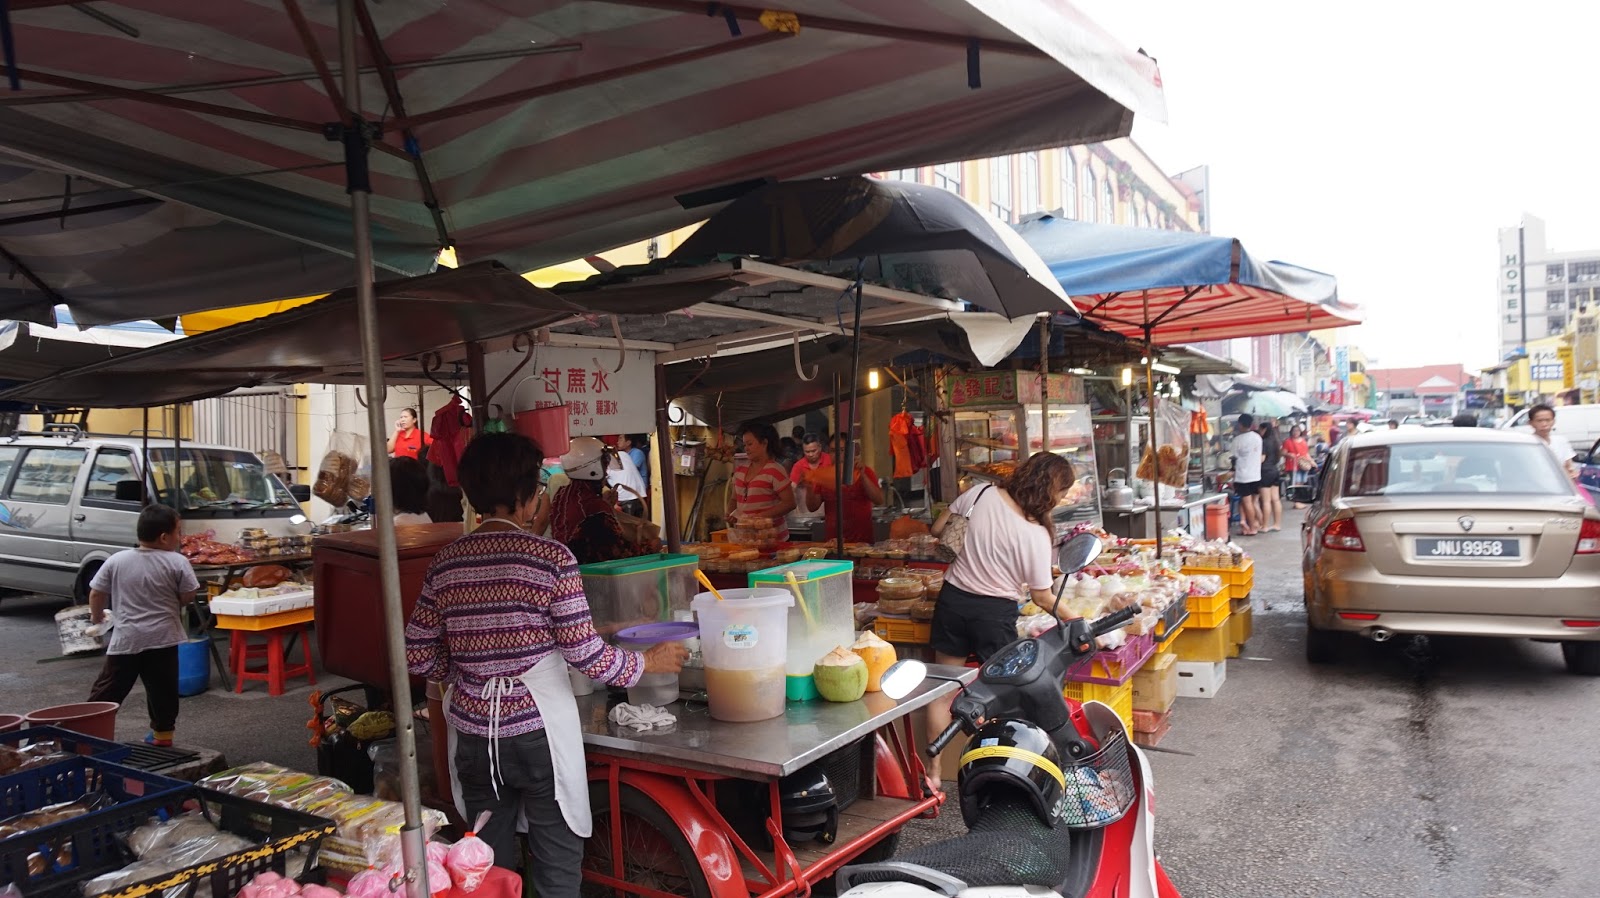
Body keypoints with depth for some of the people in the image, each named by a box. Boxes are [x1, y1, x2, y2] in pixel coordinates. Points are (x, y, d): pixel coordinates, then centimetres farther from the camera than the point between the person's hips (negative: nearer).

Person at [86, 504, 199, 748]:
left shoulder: (116, 561, 0)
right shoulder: (178, 563, -9)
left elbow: (96, 594, 6)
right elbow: (188, 595, -5)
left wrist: (96, 616, 26)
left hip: (125, 638, 2)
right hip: (163, 637, -2)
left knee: (108, 689, 12)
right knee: (162, 689, 9)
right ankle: (163, 734, 16)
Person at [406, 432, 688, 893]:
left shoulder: (445, 562, 1)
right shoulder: (550, 558, -13)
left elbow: (418, 656, 4)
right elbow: (585, 654, -13)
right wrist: (648, 662, 2)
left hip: (473, 734, 5)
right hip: (537, 730, -4)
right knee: (557, 871, 10)